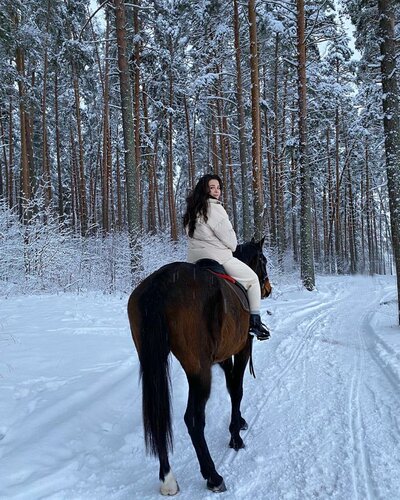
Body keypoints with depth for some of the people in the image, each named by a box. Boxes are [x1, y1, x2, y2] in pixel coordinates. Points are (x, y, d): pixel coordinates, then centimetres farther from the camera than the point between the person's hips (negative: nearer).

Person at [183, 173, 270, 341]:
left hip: (193, 260, 8)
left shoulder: (192, 209, 11)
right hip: (217, 257, -8)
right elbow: (228, 236, -14)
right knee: (252, 279, 9)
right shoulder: (214, 207, -15)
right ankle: (255, 322, 8)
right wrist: (232, 247, 9)